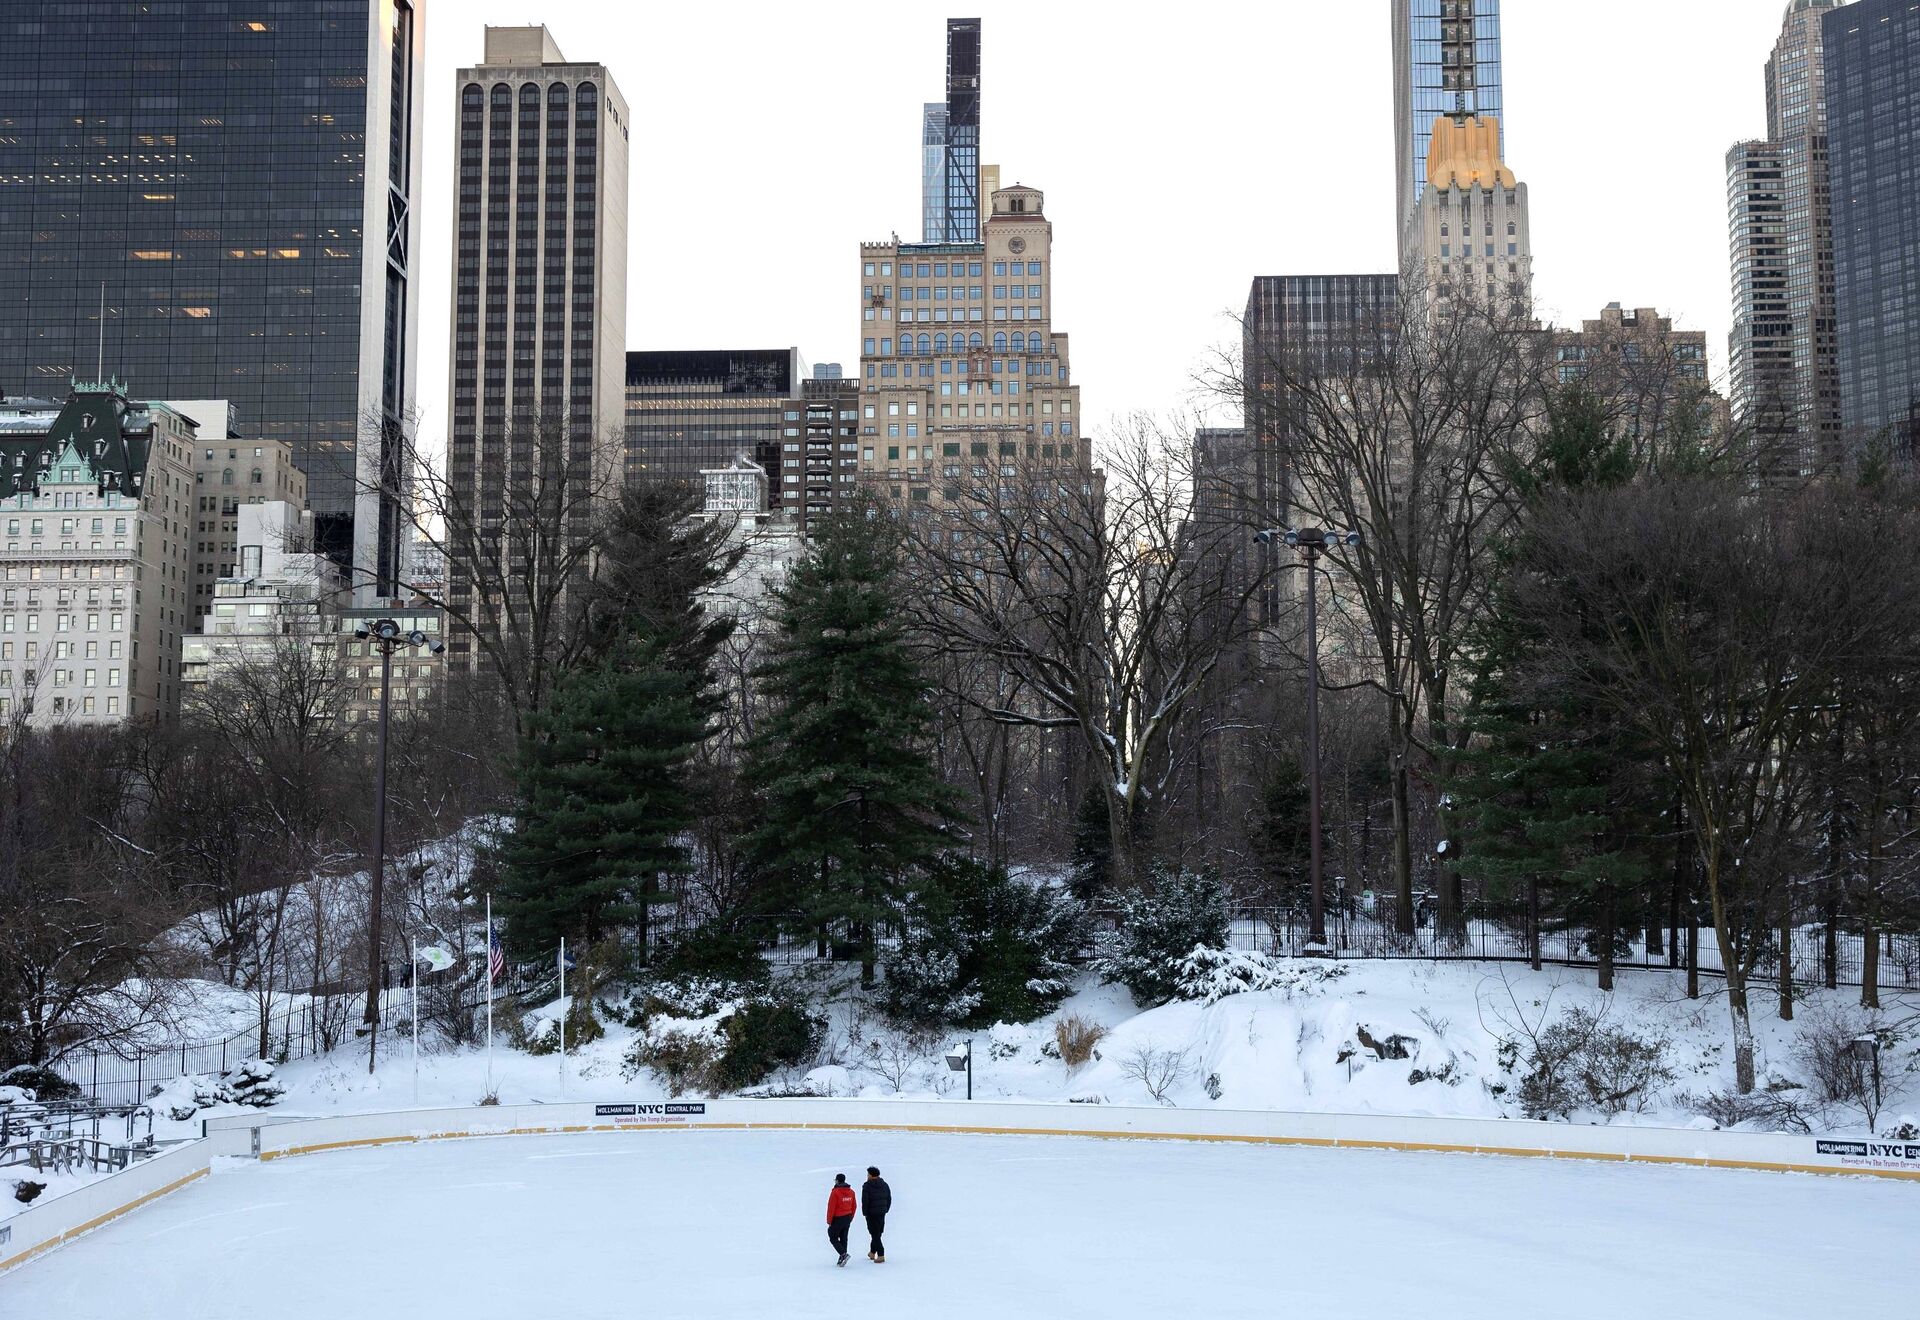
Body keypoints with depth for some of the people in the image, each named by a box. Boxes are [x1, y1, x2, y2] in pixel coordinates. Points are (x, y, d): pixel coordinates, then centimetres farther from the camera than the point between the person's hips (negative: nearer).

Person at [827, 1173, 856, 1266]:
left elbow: (831, 1208, -15)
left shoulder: (835, 1192, -16)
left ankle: (843, 1254, -13)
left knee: (833, 1238, 4)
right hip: (847, 1219, 6)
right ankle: (842, 1259, 14)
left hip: (837, 1219, -6)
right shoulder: (851, 1192, 5)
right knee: (843, 1239, 13)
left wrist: (829, 1221, -7)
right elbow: (853, 1206, 12)